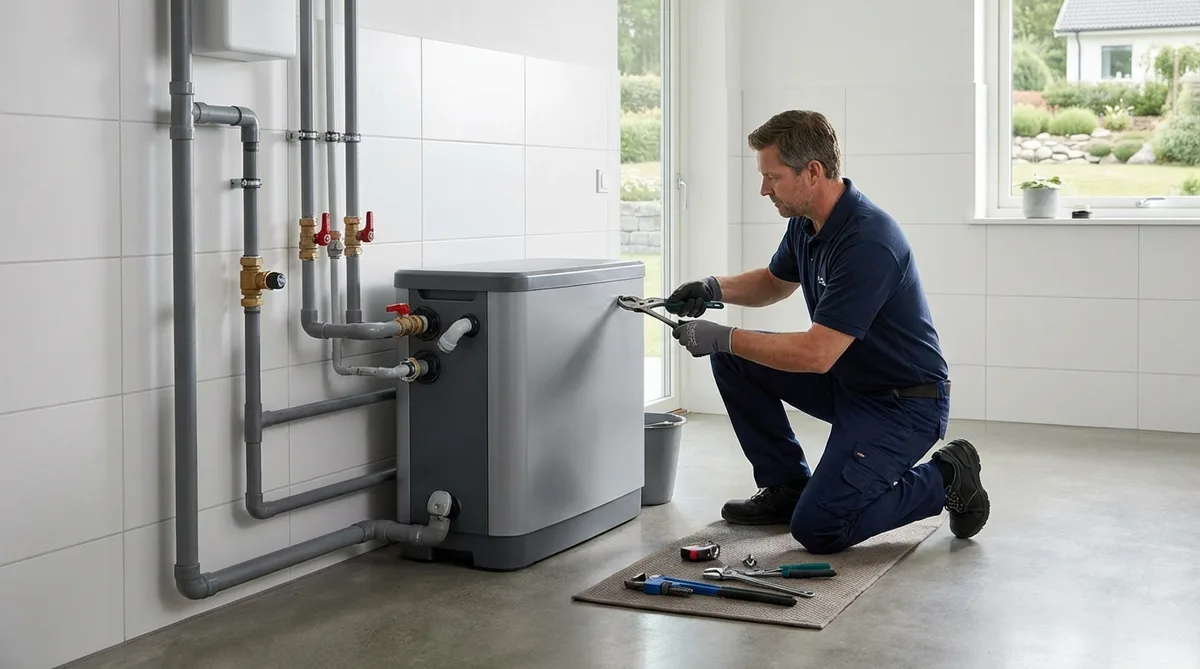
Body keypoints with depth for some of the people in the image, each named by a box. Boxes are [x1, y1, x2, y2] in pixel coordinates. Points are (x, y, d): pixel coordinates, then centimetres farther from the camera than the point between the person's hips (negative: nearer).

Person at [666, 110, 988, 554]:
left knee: (818, 528, -18)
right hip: (846, 380, 9)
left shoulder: (869, 242, -29)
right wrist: (714, 289, 1)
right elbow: (776, 282, 20)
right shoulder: (806, 222, -1)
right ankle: (787, 486, 12)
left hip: (904, 403, -9)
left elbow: (816, 354, -31)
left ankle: (945, 479, 2)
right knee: (733, 361, 1)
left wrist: (722, 337, -24)